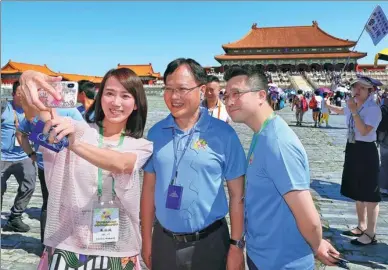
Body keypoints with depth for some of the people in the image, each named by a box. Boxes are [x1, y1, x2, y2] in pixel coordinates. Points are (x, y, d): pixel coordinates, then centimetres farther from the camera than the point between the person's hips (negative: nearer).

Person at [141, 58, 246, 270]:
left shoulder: (223, 134, -11)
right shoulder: (156, 133, -1)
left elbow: (237, 194, -6)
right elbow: (149, 189, 4)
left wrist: (236, 245, -6)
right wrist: (146, 240, 5)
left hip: (209, 243, -2)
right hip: (163, 240, 3)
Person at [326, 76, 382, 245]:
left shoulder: (374, 109, -17)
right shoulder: (353, 106, 7)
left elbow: (364, 131, -29)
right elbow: (341, 111, 32)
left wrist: (354, 111, -30)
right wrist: (328, 106, 33)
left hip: (366, 151, -9)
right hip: (352, 149, 9)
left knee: (369, 194, 0)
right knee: (357, 192, 18)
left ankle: (370, 234, 12)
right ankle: (361, 227, 34)